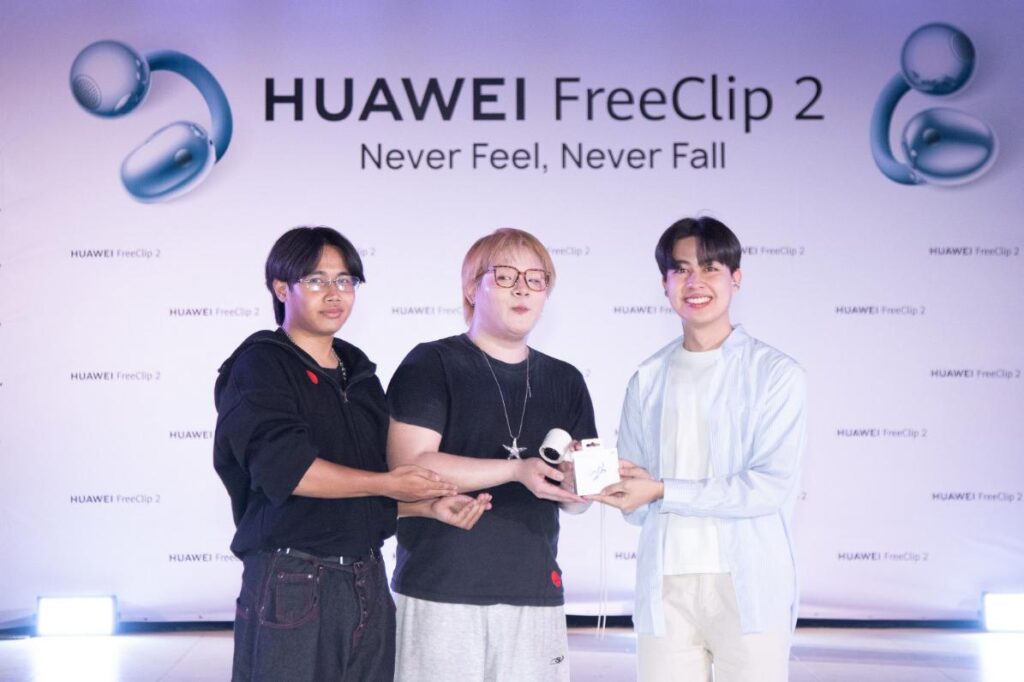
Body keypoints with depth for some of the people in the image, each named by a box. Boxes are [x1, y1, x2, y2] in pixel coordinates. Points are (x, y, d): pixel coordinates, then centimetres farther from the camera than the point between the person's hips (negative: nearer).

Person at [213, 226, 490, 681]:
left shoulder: (359, 374, 16)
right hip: (292, 585, -6)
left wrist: (431, 505, -2)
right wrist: (386, 484, -12)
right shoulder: (259, 364, -5)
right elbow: (283, 468, -19)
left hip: (367, 583, 6)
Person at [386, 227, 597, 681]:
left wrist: (577, 483, -11)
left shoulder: (565, 381, 13)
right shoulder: (430, 365, -1)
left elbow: (575, 502, 13)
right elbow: (410, 466, -13)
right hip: (442, 592, -4)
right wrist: (517, 471, -20)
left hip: (536, 593, 4)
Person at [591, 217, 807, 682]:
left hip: (750, 590, -3)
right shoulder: (648, 379, 11)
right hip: (665, 589, 3)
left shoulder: (776, 374, -1)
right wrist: (603, 478, -14)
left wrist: (664, 491, -14)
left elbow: (771, 486, -12)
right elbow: (636, 503, 8)